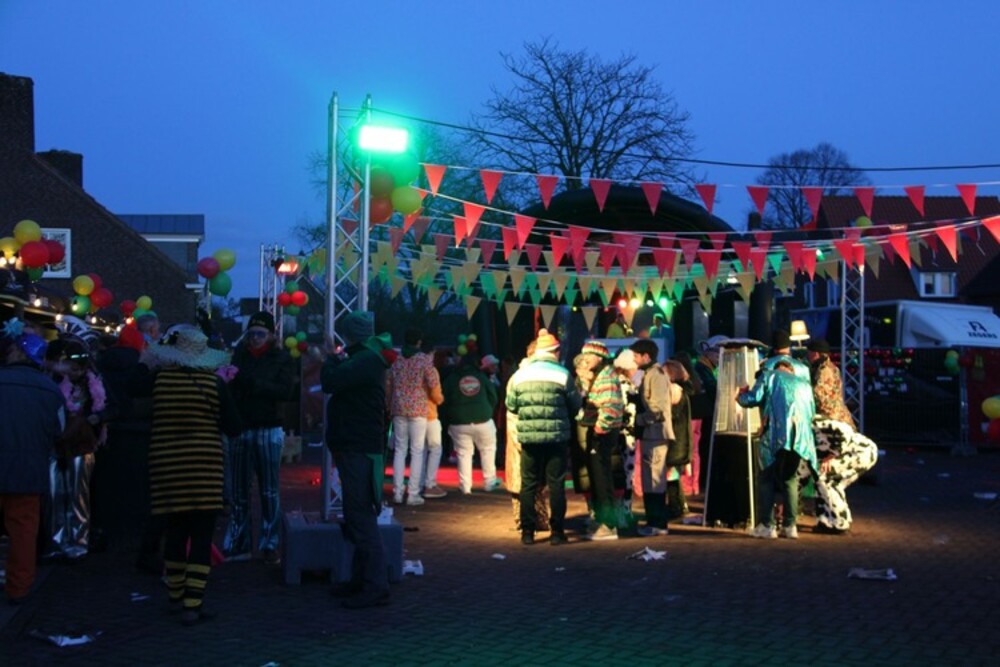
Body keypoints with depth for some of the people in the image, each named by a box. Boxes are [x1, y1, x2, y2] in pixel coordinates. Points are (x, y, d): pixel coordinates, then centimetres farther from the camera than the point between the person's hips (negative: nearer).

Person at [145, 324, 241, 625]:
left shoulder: (158, 380, -6)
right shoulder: (213, 383, -8)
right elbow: (233, 427, -4)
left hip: (166, 465, 2)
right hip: (204, 468, -2)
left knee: (175, 532, 16)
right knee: (201, 536, 1)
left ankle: (176, 596, 29)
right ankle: (192, 605, -4)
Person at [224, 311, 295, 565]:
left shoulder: (282, 359, 0)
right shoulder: (238, 355, 6)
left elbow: (285, 391, -13)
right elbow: (228, 389, 4)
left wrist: (253, 384, -21)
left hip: (269, 430, -2)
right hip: (240, 428, 2)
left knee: (269, 491, 2)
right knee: (239, 491, 7)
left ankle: (270, 545, 8)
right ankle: (238, 544, 14)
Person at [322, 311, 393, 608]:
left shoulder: (365, 361, -17)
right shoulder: (366, 358, 17)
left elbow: (330, 383, -23)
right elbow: (337, 384, 21)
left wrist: (331, 358, -5)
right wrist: (336, 360, 8)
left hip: (359, 450, -11)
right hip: (357, 446, 11)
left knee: (361, 517, -11)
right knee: (357, 517, 16)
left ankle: (375, 586, -11)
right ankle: (361, 580, 24)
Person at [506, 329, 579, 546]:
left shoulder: (519, 375, 2)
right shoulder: (562, 374, -5)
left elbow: (511, 405, 7)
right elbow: (575, 405, 2)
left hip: (528, 436, 2)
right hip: (556, 436, -2)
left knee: (528, 484, 9)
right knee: (556, 484, 6)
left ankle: (527, 531, 10)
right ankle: (557, 531, 8)